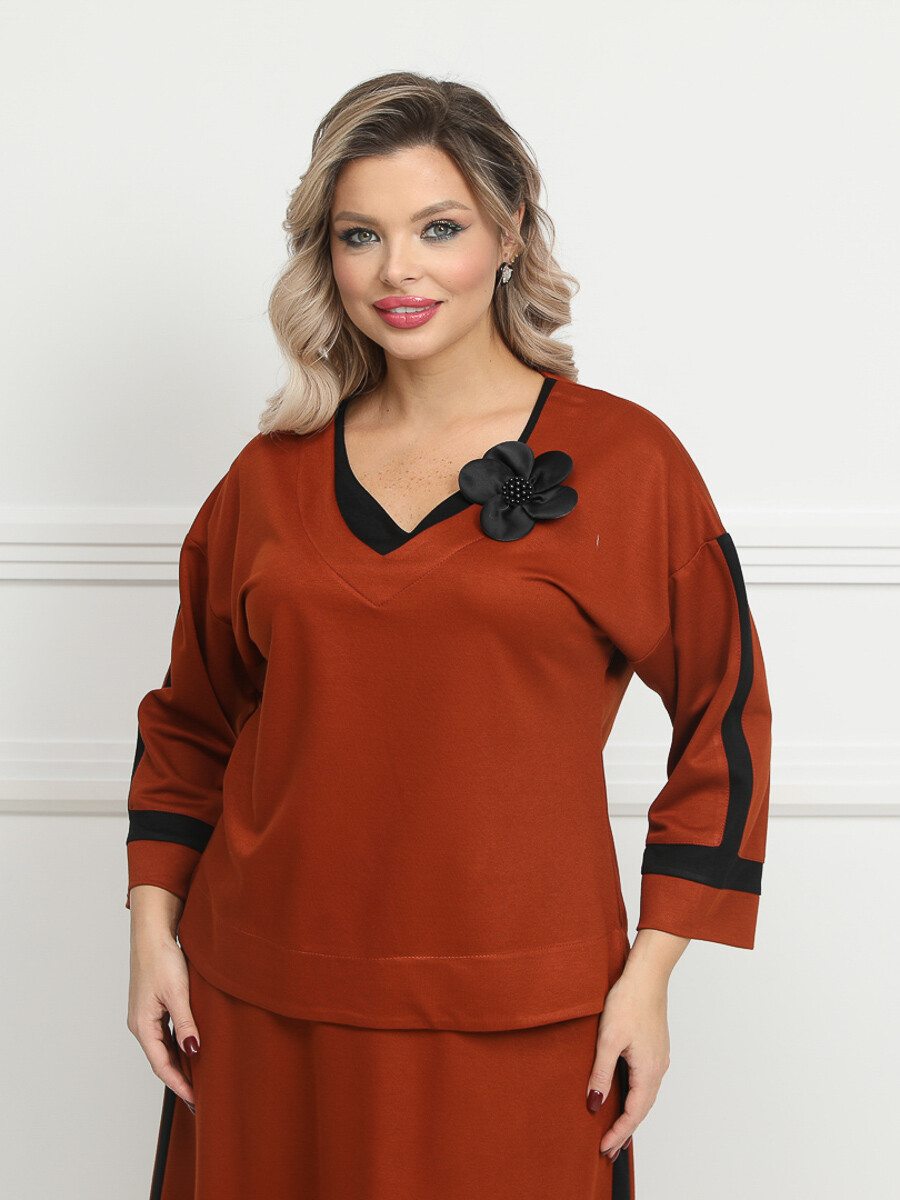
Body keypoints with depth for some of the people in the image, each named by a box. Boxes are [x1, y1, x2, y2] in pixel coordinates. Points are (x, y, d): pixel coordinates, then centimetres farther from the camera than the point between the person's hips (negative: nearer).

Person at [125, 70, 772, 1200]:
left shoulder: (624, 460, -3)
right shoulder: (273, 474, 6)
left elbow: (724, 716, 0)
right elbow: (192, 717, 15)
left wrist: (650, 973, -4)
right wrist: (155, 927, 7)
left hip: (514, 1022, -2)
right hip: (265, 1005, 3)